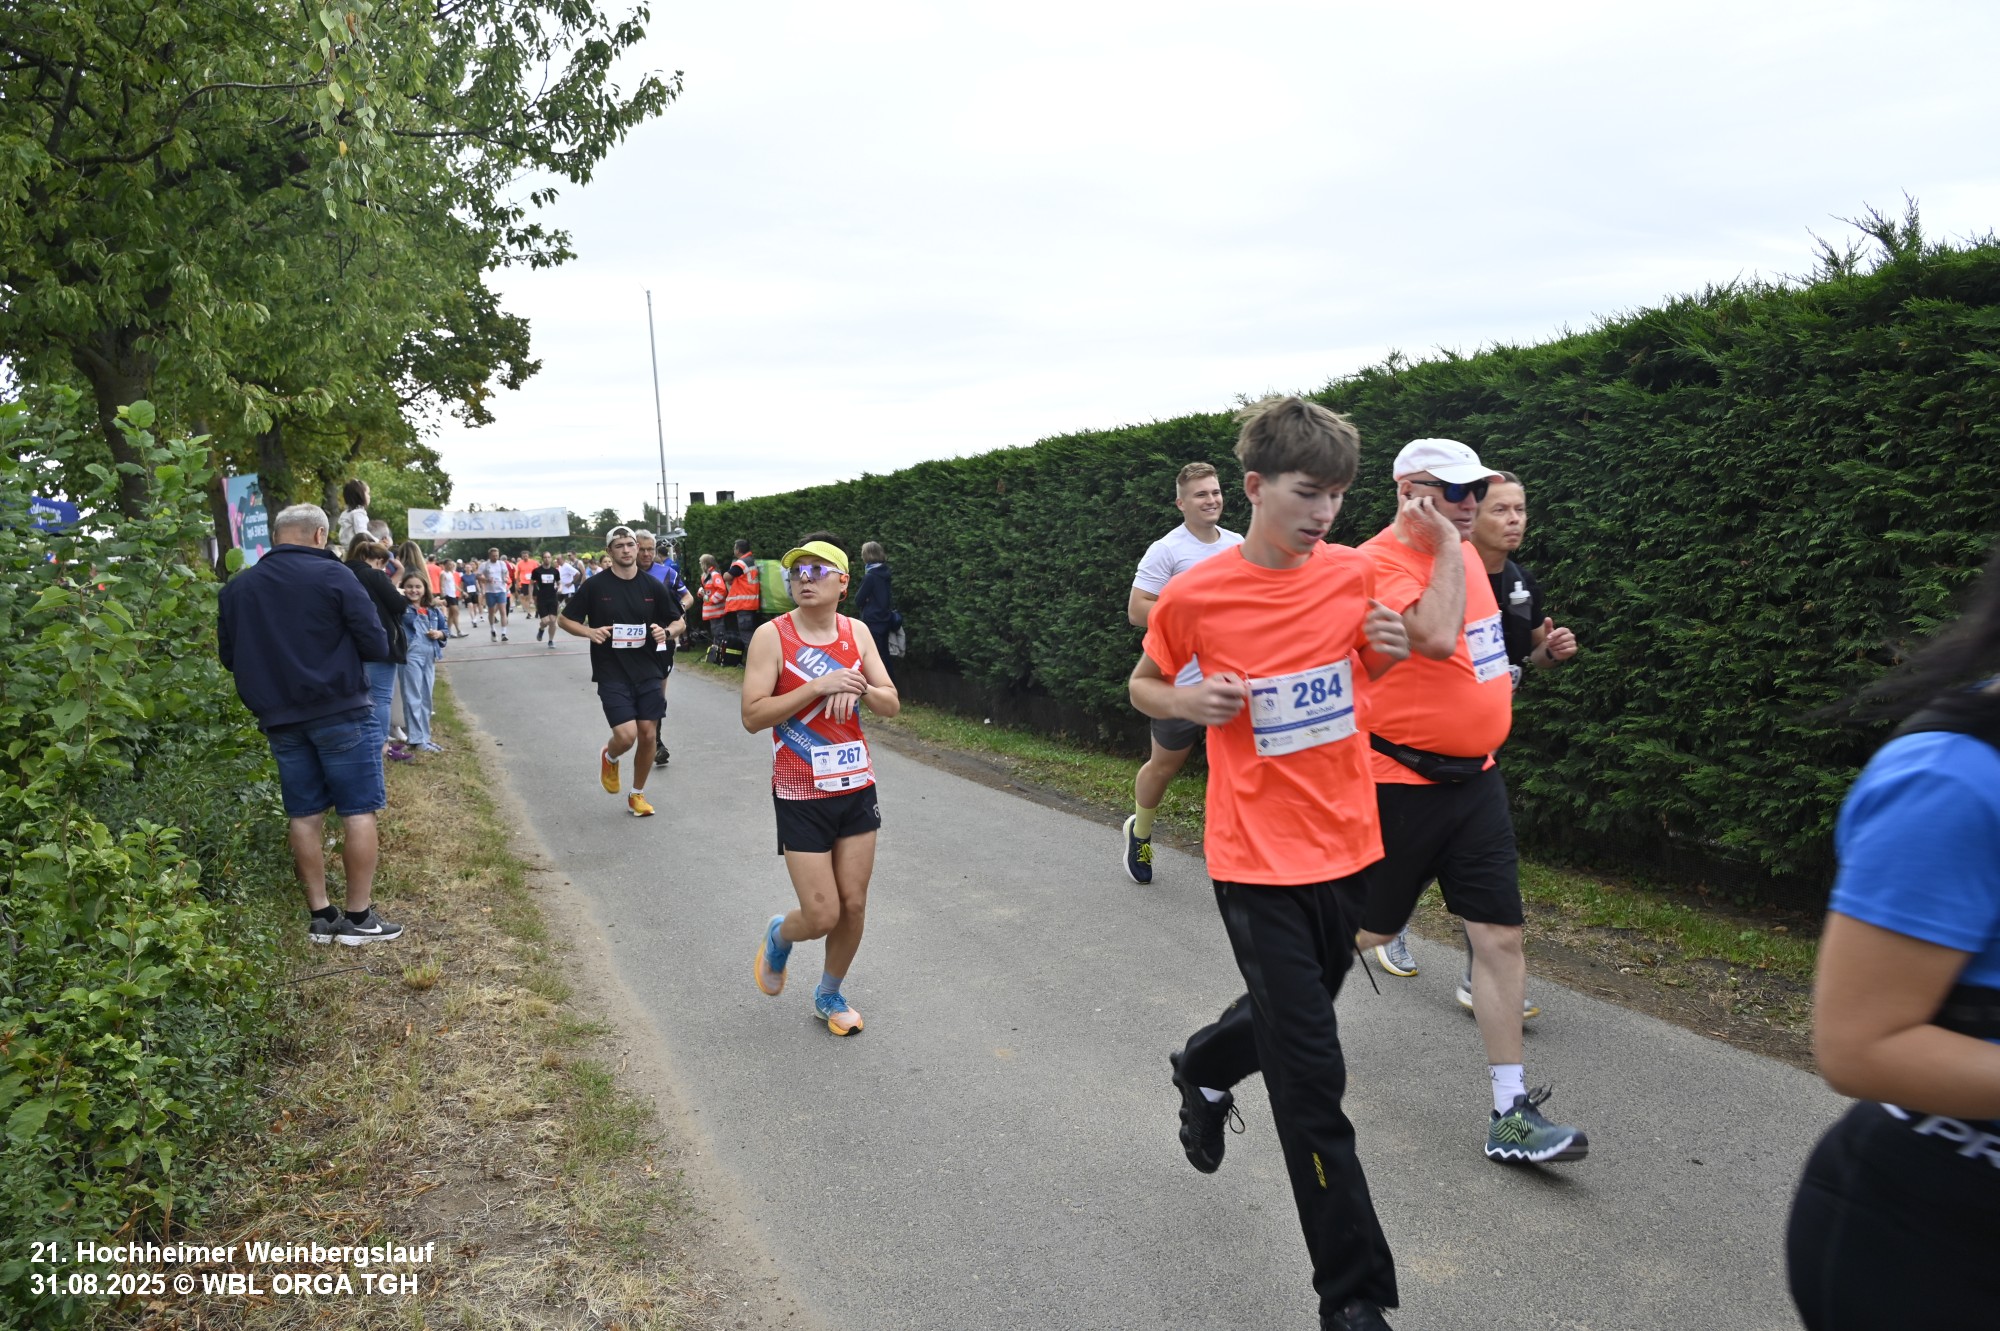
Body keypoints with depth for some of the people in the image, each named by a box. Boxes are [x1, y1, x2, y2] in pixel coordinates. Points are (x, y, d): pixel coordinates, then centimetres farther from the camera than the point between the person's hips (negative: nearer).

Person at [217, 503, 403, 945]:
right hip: (340, 712, -5)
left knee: (304, 815, 11)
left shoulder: (236, 588, 5)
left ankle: (320, 915, 16)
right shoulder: (332, 576, -10)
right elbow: (377, 646, -9)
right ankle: (359, 916, 5)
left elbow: (229, 657, 13)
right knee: (359, 811, 3)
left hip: (279, 719, 5)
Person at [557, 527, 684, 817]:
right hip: (611, 675, -3)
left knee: (648, 735, 4)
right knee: (626, 736, -14)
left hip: (647, 673, 3)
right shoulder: (595, 585, -4)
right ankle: (609, 757, 23)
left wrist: (666, 631, -11)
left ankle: (637, 794, 25)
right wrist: (589, 632, -16)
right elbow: (564, 619, 4)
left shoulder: (652, 586, 3)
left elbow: (679, 621, 12)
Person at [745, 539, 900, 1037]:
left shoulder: (857, 632, 2)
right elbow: (752, 716, -17)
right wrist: (817, 686, -24)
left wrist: (859, 688, -18)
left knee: (854, 905, 9)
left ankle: (829, 995, 33)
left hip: (857, 789, 4)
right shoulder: (772, 636, -11)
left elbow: (892, 705, 3)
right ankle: (779, 935, 32)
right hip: (801, 797, -4)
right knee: (822, 915, -4)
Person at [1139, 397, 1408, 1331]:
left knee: (1296, 1014, 25)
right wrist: (1189, 701, -17)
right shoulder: (1193, 596, -12)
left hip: (1345, 843, 5)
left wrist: (1390, 650, -7)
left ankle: (1202, 1068, 58)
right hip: (1259, 861, -5)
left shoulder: (1353, 573, -1)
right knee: (1312, 1079, -2)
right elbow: (1143, 687, 4)